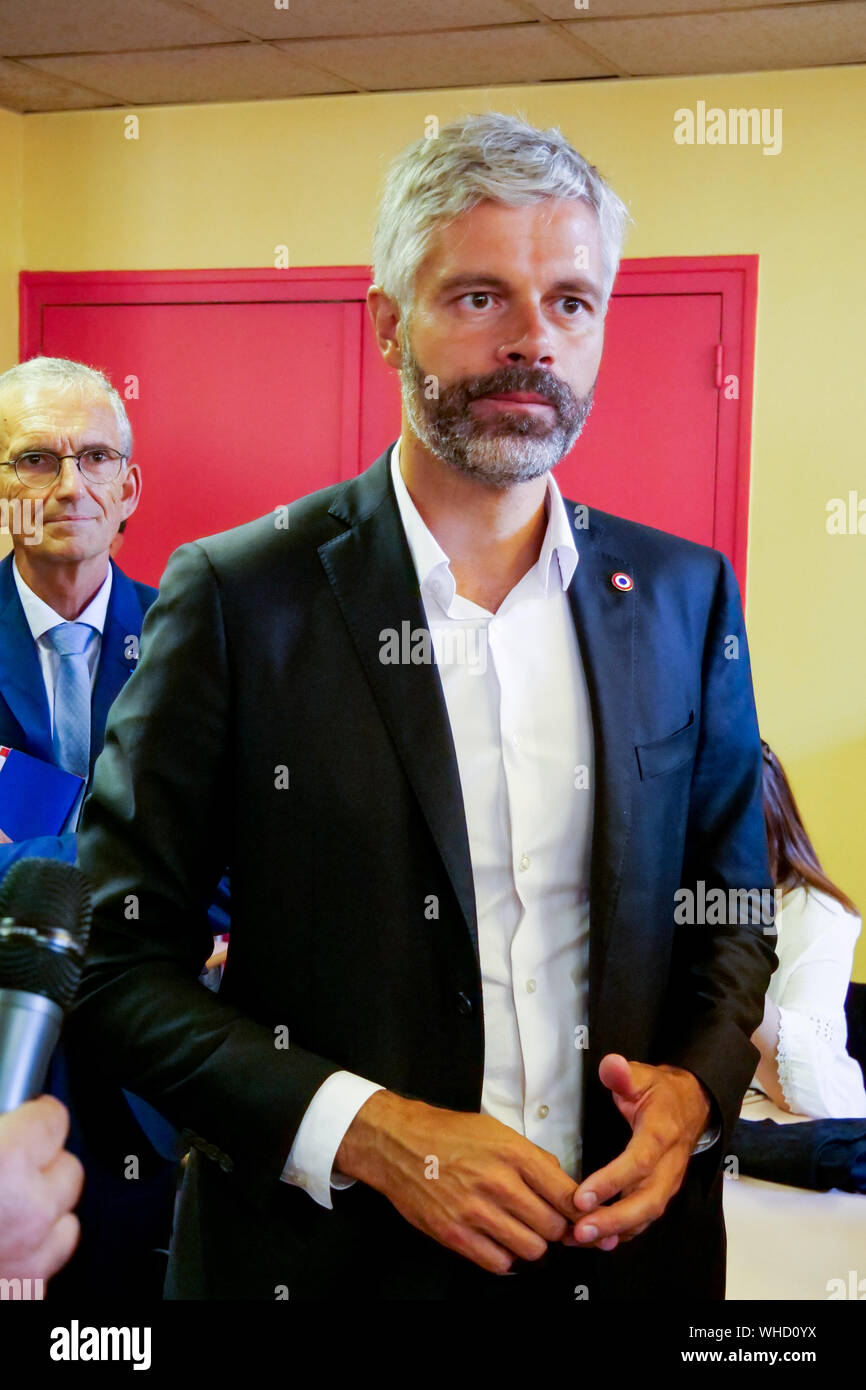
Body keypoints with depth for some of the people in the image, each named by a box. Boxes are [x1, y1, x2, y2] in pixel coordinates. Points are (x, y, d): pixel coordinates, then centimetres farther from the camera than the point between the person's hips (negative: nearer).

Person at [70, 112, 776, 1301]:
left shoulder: (685, 593, 1)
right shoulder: (241, 597, -10)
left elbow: (737, 910, 9)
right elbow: (118, 957, -9)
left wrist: (695, 1085, -9)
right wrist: (358, 1127, -18)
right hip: (328, 1254, -3)